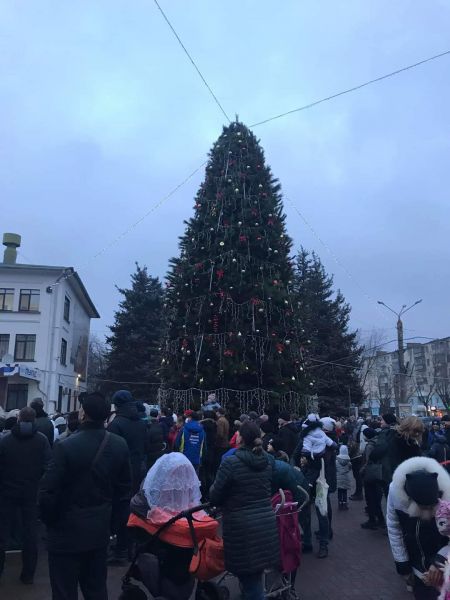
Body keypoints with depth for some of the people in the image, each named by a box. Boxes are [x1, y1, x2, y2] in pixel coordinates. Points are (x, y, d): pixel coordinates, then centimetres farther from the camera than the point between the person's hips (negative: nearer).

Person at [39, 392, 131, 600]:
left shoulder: (65, 447, -22)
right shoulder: (119, 445, -7)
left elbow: (48, 492, -18)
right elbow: (125, 488, 0)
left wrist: (48, 520, 1)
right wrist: (114, 520, 12)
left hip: (67, 532, -4)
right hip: (100, 530, 5)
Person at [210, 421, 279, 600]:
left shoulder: (230, 463, -16)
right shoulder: (266, 462, 2)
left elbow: (214, 497, -9)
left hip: (242, 527, -6)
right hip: (266, 524, 6)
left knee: (249, 579, 6)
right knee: (255, 576, 23)